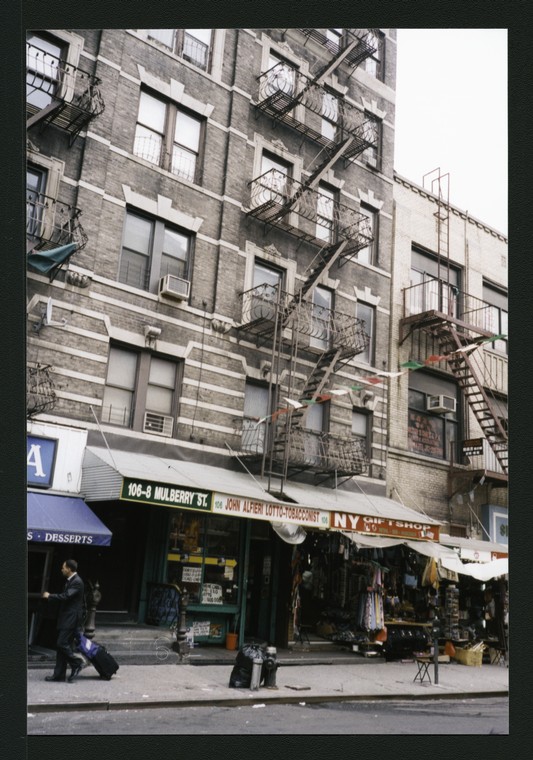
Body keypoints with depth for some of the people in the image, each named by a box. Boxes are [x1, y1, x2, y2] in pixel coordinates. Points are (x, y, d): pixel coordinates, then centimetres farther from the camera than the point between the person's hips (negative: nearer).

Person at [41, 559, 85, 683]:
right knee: (61, 645, 8)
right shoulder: (70, 581, 16)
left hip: (71, 619, -10)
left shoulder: (77, 582, -15)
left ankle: (76, 663, 3)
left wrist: (49, 596, -12)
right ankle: (59, 674, 12)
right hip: (65, 619, 10)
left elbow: (65, 596, -23)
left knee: (62, 643, -13)